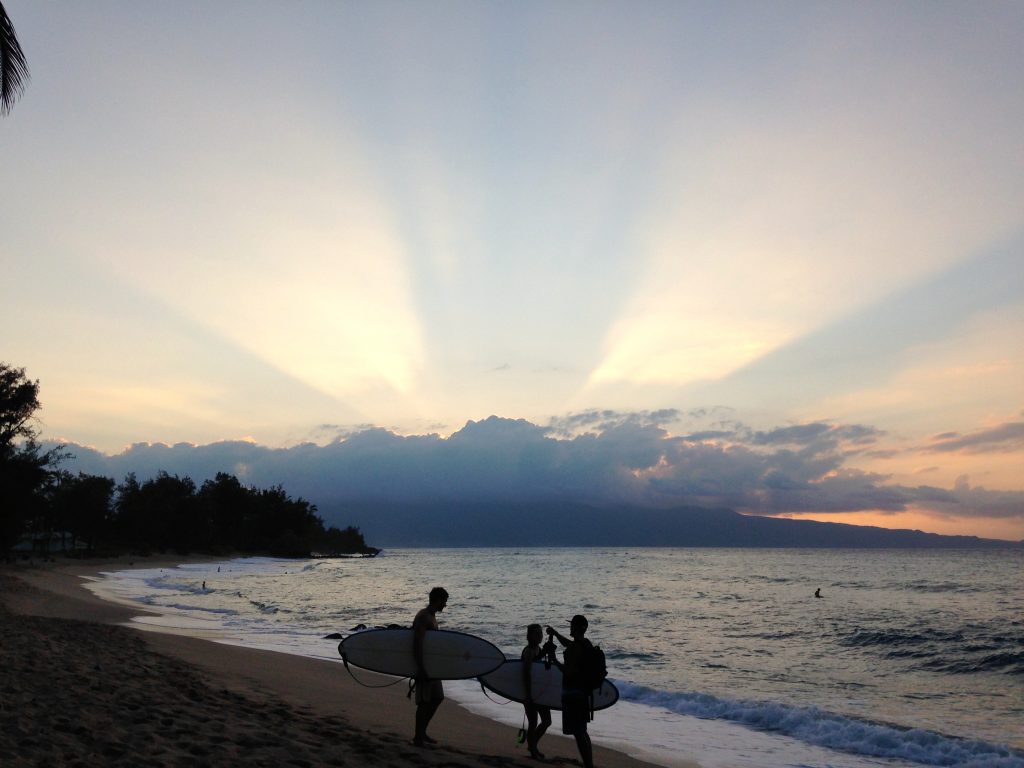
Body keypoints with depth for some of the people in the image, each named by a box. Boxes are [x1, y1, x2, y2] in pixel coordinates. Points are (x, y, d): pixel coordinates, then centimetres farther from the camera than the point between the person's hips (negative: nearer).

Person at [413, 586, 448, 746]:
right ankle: (418, 737, 9)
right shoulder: (423, 617, -18)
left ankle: (422, 732, 24)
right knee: (424, 701, -2)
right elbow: (417, 644, -24)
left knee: (437, 698, 15)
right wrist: (421, 668, -27)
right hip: (424, 665, -10)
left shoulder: (431, 616, 13)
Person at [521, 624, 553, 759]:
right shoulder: (528, 651, -19)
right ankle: (533, 750, 21)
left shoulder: (538, 649, 7)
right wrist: (528, 694, -25)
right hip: (531, 691, -9)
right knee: (533, 723, 3)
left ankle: (532, 745, 32)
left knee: (547, 721, 14)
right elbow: (526, 673, -24)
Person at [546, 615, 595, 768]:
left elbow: (568, 671, -23)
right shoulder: (586, 644, 9)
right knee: (582, 731, 19)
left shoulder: (574, 648, -20)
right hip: (583, 693, 10)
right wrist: (555, 634, 29)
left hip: (572, 694, -10)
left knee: (578, 733, -4)